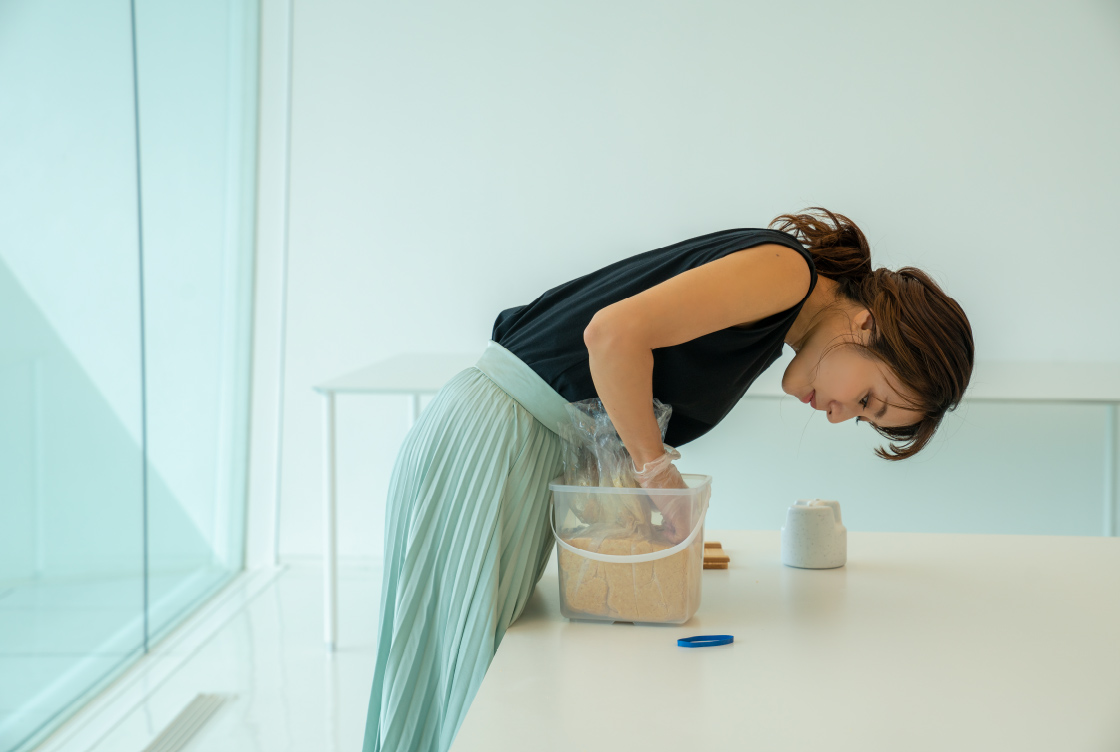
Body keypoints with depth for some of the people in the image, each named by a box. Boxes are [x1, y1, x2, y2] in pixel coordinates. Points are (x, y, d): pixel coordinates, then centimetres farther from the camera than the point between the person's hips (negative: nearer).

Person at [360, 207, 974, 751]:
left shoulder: (768, 329, 14)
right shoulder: (788, 269, -14)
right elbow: (614, 331, -26)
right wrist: (656, 465, -15)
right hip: (491, 440, -9)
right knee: (469, 684, -3)